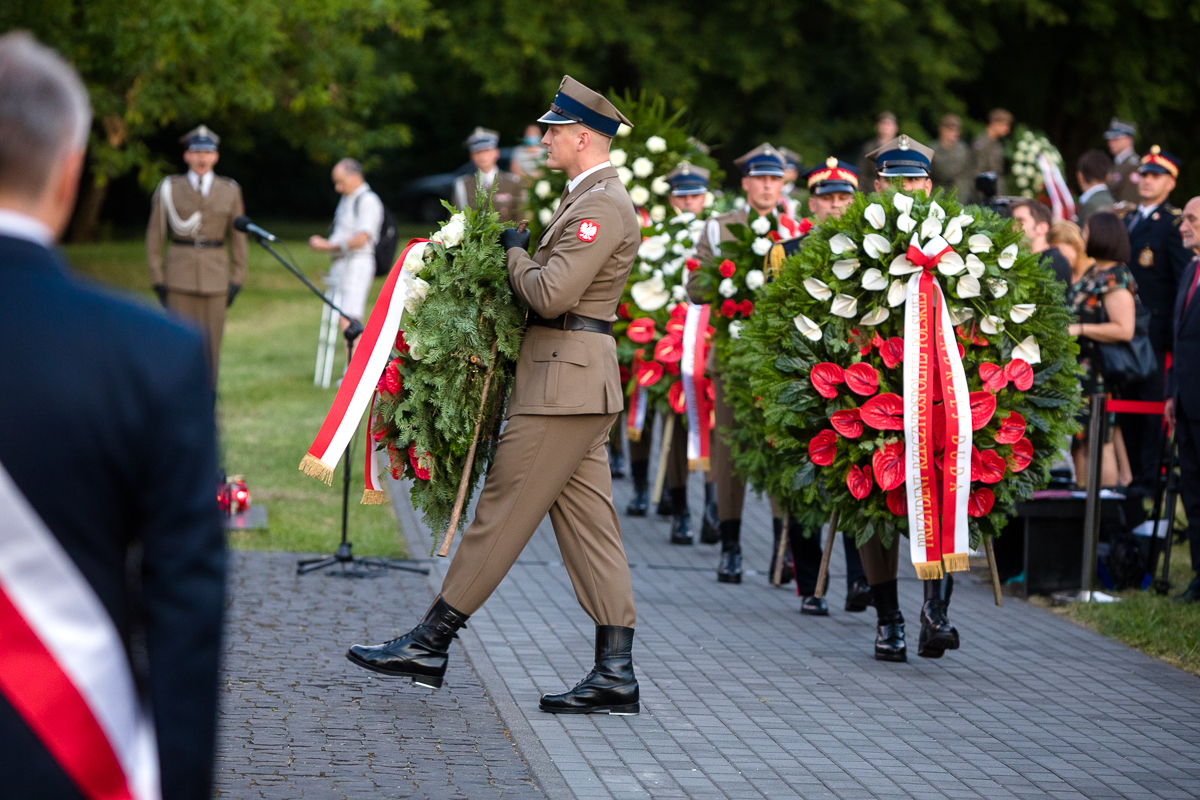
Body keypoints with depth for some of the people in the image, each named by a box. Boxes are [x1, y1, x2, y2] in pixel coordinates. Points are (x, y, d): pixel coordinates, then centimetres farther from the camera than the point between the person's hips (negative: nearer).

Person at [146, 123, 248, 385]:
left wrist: (237, 280, 3)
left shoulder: (230, 191, 5)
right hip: (179, 279, -2)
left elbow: (237, 238, 8)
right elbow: (155, 236, 2)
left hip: (215, 277, 2)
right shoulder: (169, 189, 0)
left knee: (211, 342, 3)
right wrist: (157, 279, -2)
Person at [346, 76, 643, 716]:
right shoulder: (589, 198, 19)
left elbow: (551, 294, -23)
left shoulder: (601, 206, -15)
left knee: (502, 513, -4)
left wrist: (515, 253, -7)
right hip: (578, 383, 11)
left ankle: (429, 645, 3)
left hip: (564, 384, -11)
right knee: (587, 525, 7)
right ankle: (615, 675, 5)